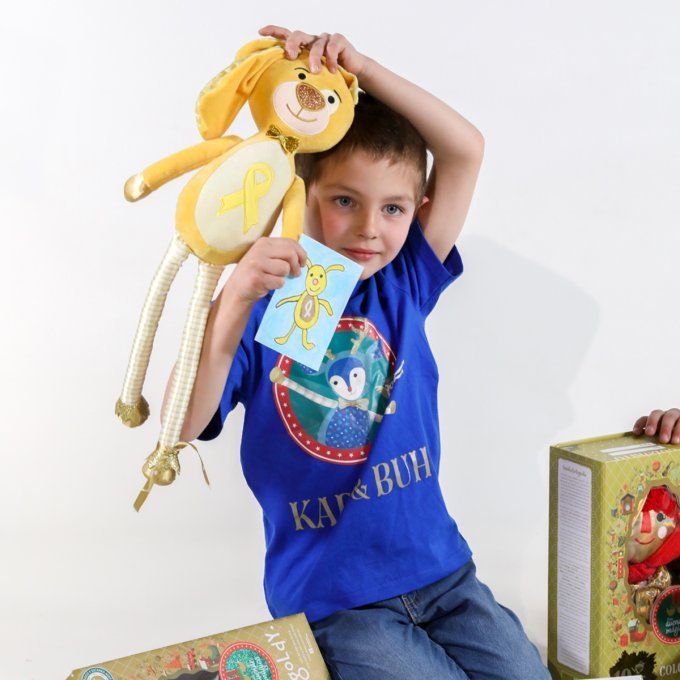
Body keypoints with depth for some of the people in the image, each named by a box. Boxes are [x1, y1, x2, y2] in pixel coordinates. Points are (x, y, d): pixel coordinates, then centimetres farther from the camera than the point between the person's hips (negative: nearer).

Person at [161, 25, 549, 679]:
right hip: (331, 601, -4)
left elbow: (465, 149, -5)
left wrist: (359, 66, -16)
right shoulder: (262, 309, -9)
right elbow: (183, 425, -23)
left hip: (441, 571, 4)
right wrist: (235, 299, -35)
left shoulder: (403, 286, 2)